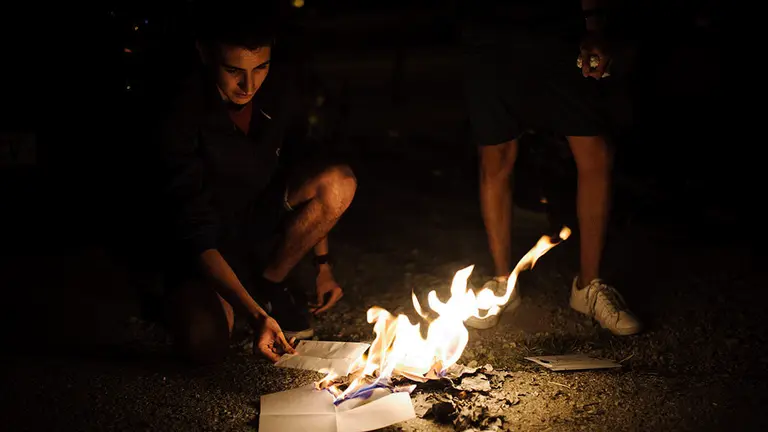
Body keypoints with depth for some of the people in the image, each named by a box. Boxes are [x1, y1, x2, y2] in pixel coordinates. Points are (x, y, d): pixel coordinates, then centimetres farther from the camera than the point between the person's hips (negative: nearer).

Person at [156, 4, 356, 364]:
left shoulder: (280, 88, -13)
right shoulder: (181, 118, -27)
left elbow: (305, 163, 2)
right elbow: (197, 234, -28)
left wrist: (323, 265, 0)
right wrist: (255, 315, -38)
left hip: (262, 213, 4)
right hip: (210, 243, -4)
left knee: (340, 182, -24)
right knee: (204, 345, -29)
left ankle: (269, 282, -4)